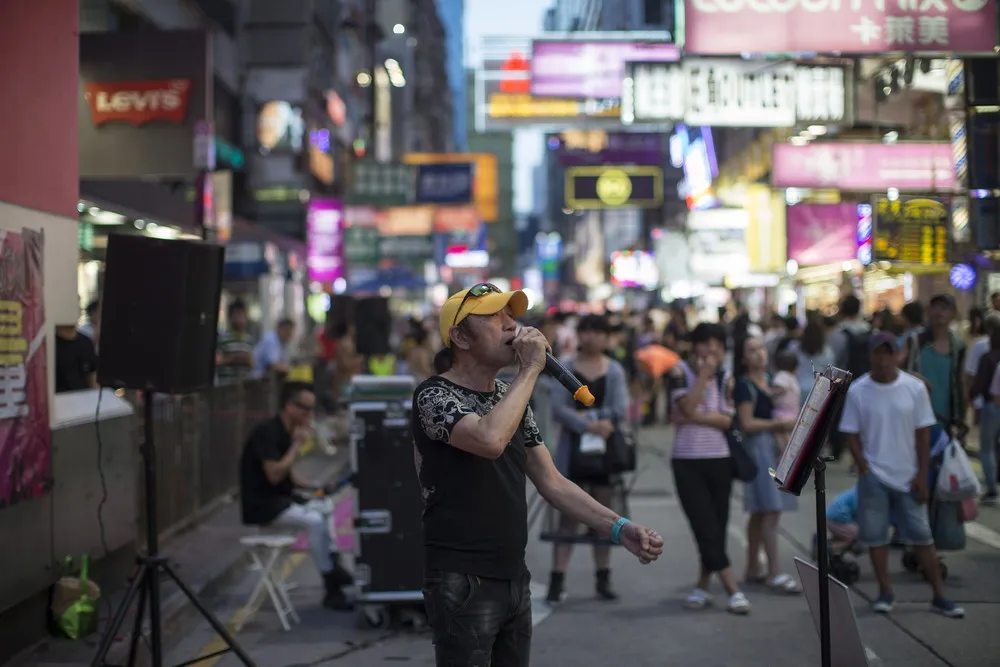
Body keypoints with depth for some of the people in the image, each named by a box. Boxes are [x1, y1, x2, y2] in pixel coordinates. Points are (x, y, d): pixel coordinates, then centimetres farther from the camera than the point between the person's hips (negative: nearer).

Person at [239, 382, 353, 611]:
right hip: (262, 504, -10)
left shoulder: (286, 432, 11)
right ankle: (332, 587, -16)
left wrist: (314, 487, 4)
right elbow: (274, 475, -27)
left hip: (280, 499, 10)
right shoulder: (267, 432, -18)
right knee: (315, 521, -24)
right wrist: (297, 444, -19)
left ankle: (334, 569, 6)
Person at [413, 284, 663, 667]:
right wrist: (530, 369, -21)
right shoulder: (434, 395, -12)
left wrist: (618, 528, -1)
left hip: (515, 578, 8)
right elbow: (490, 440, -32)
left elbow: (551, 482, 11)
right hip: (462, 584, -7)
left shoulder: (511, 398, 12)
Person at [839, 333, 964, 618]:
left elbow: (923, 433, 0)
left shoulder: (914, 388, -4)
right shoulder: (857, 391, -5)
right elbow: (852, 434, 0)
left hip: (908, 476, 0)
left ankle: (939, 595, 9)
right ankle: (885, 592, 15)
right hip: (874, 476, 0)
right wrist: (864, 468, -10)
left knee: (922, 535, 2)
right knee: (875, 535, 2)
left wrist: (922, 475, -3)